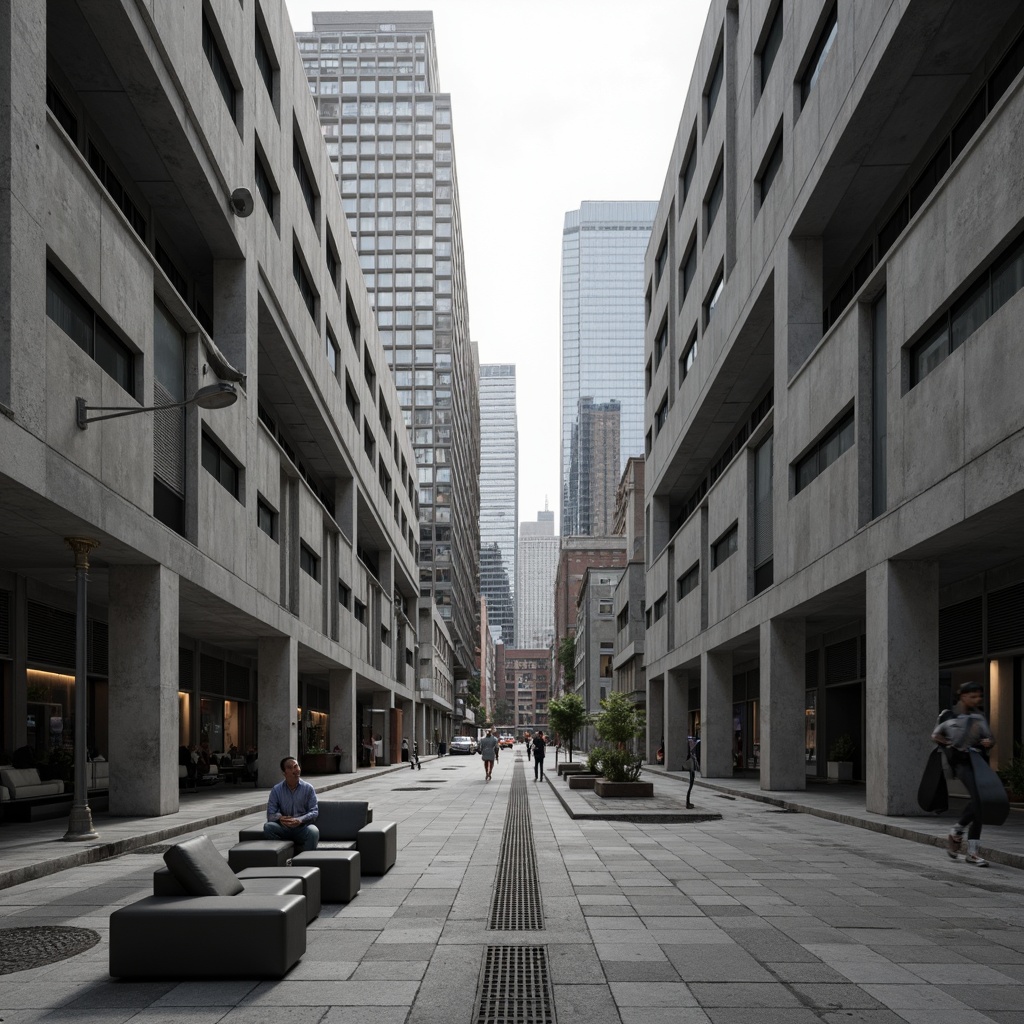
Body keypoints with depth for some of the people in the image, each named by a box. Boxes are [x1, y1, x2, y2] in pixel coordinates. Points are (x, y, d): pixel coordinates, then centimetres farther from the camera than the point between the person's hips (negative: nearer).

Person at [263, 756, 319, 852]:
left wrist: (300, 820, -23)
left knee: (313, 831, -34)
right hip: (284, 828, 2)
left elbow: (314, 812, -3)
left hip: (302, 827, -2)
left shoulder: (308, 788, 3)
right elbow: (270, 814, 1)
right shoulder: (276, 790, 5)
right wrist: (280, 818, -24)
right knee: (268, 826, -27)